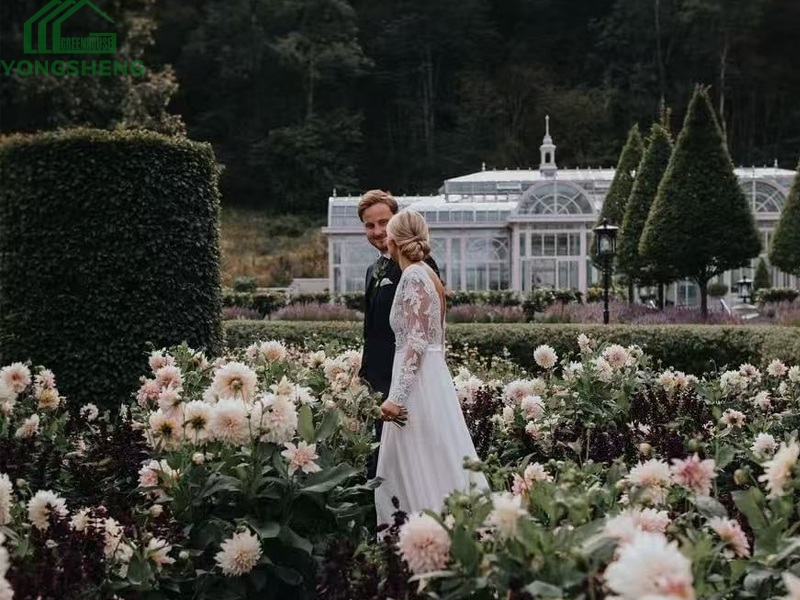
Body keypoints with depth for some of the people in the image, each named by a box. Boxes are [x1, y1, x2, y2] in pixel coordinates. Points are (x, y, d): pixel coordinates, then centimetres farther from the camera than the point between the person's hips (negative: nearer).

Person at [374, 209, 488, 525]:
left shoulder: (413, 276, -14)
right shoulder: (426, 274, 14)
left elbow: (416, 343, -21)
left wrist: (397, 397, -23)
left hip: (418, 383, -9)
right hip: (429, 378, 9)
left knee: (424, 478, -5)